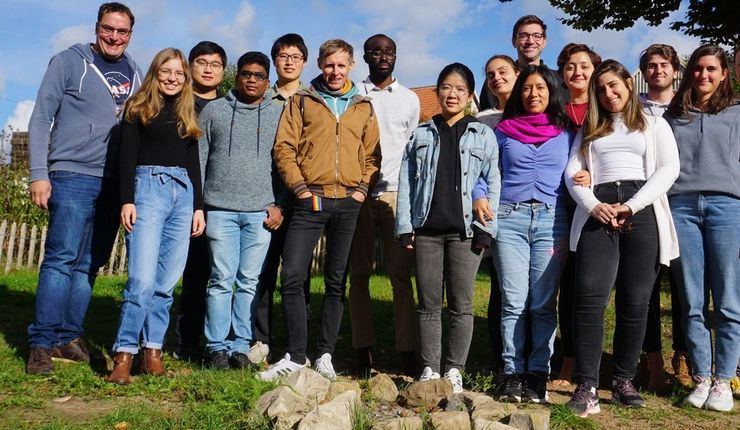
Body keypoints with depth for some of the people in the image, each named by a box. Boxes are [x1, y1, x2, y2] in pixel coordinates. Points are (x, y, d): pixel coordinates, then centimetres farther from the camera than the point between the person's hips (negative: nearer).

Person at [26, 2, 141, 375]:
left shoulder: (134, 74, 14)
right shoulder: (69, 62, 1)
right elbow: (41, 118, -1)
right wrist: (39, 174, -9)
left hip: (115, 183, 5)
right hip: (73, 176, -4)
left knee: (89, 265, 7)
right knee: (61, 259, -9)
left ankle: (68, 337, 15)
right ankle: (42, 344, -2)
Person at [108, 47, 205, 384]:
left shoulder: (187, 114, 19)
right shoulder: (139, 108, 7)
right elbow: (127, 157, 0)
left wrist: (198, 206, 12)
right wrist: (127, 200, -11)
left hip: (183, 193, 4)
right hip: (148, 188, -4)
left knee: (166, 281, 2)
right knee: (143, 278, -14)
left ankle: (153, 350, 9)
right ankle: (124, 354, -7)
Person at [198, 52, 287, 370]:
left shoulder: (279, 114, 10)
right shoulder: (214, 111, 11)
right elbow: (198, 159, 10)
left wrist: (279, 205, 1)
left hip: (261, 212, 0)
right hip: (220, 209, 0)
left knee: (250, 281, 3)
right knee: (222, 279, -2)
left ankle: (240, 346, 12)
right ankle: (217, 346, 8)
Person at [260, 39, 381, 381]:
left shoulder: (363, 106, 14)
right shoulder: (302, 101, 8)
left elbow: (372, 154, 15)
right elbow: (284, 148, 1)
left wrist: (362, 189, 1)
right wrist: (300, 188, -7)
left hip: (349, 203, 2)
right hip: (311, 200, -2)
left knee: (336, 282, 6)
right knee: (292, 276, -8)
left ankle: (325, 355, 15)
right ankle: (296, 355, 3)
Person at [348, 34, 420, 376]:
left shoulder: (409, 99, 14)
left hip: (396, 193, 0)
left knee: (400, 275, -4)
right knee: (359, 274, 1)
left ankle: (407, 352, -2)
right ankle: (363, 351, 6)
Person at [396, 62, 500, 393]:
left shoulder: (483, 135, 9)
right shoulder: (421, 134, 12)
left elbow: (493, 183, 4)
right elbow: (406, 183, 9)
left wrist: (486, 226, -6)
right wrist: (404, 226, 0)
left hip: (465, 230, -1)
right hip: (426, 230, 2)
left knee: (461, 304, 2)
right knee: (429, 304, 5)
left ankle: (454, 369, 12)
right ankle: (429, 368, 13)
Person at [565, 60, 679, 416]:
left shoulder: (654, 125, 18)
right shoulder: (589, 129, 23)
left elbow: (668, 168, 4)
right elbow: (573, 172, 10)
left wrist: (630, 206, -10)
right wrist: (593, 206, -10)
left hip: (642, 214, 0)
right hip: (598, 214, 1)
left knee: (635, 303, -1)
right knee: (590, 298, -15)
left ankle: (623, 382, 10)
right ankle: (587, 386, -14)